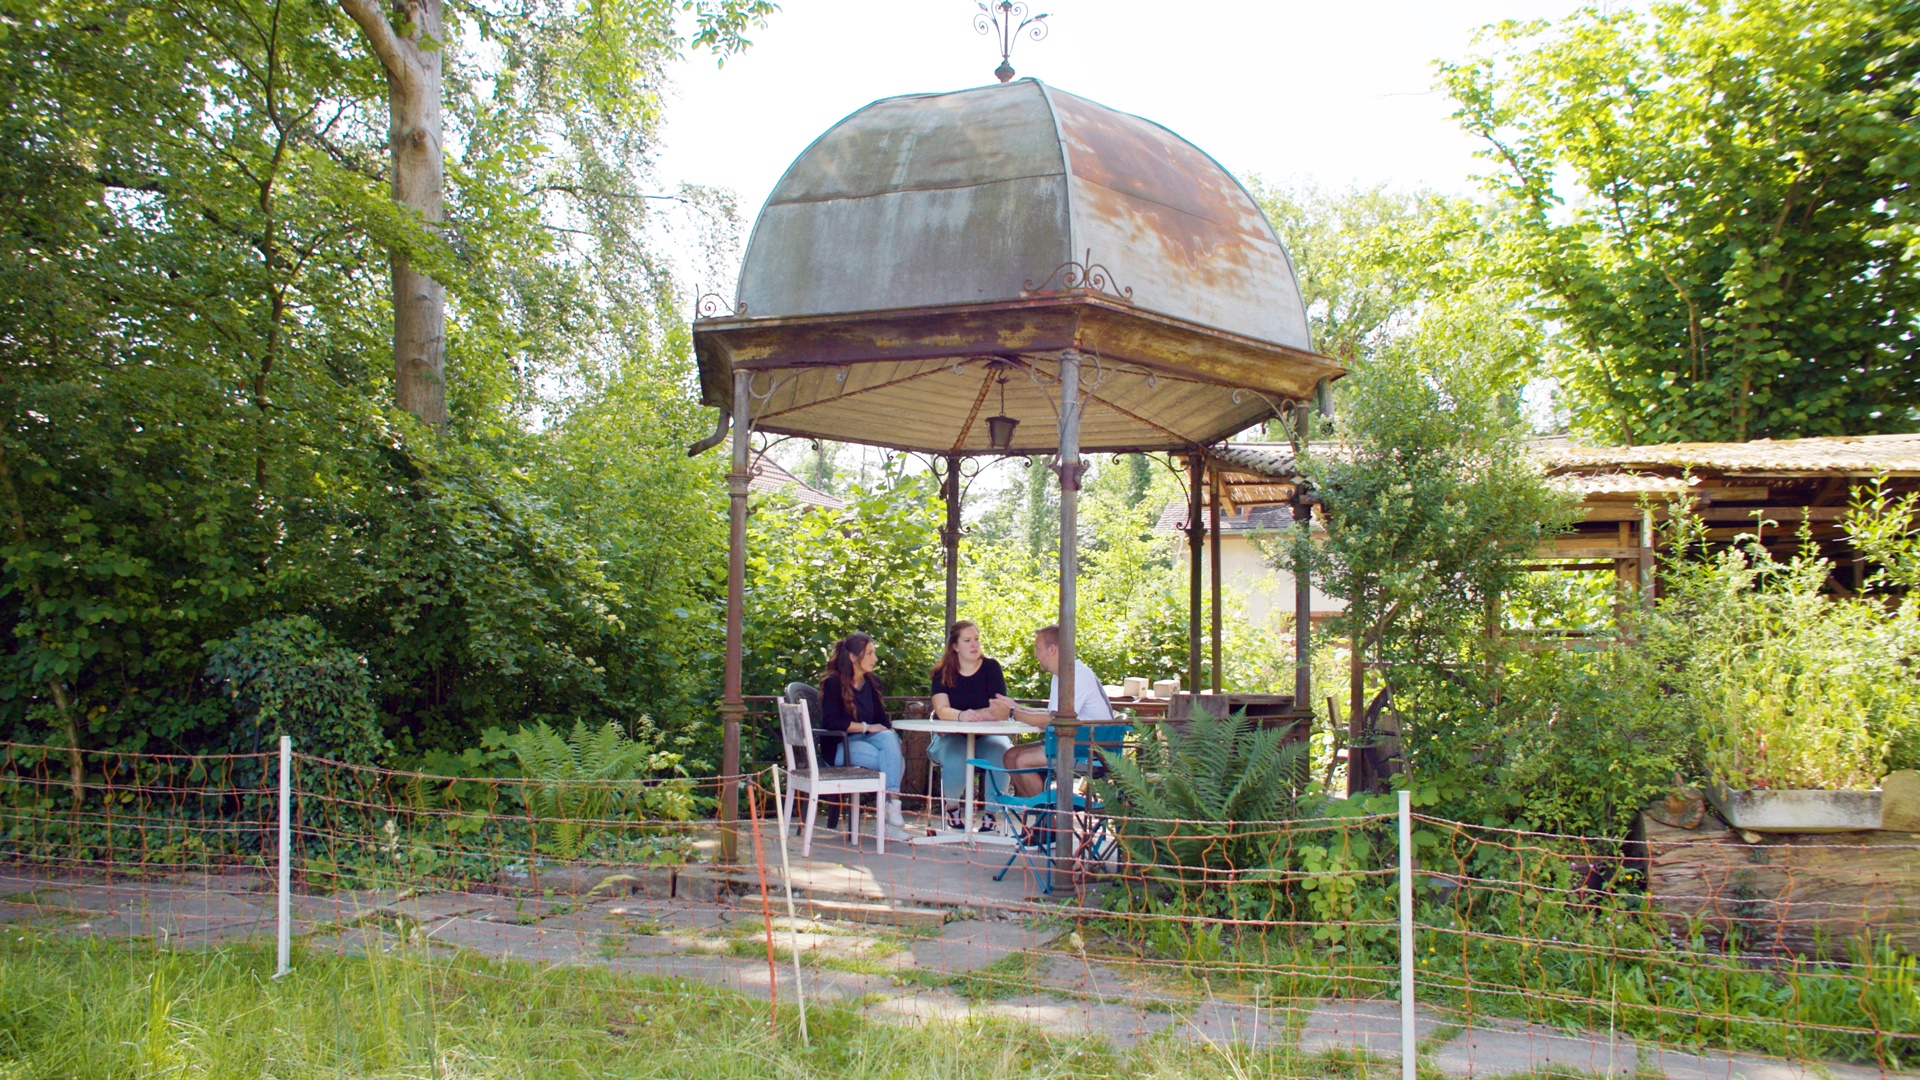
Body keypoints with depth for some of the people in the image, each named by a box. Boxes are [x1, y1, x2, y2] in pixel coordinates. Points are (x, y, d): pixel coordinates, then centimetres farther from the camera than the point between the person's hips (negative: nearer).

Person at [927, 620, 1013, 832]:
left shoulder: (991, 667, -2)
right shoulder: (942, 672, -1)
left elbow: (1002, 711, -11)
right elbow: (942, 710, -16)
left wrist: (974, 715, -30)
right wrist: (961, 715, -38)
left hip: (987, 736, 0)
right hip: (953, 736, 0)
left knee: (1001, 755, -32)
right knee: (955, 760, -33)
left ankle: (991, 812, -9)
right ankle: (953, 809, -1)